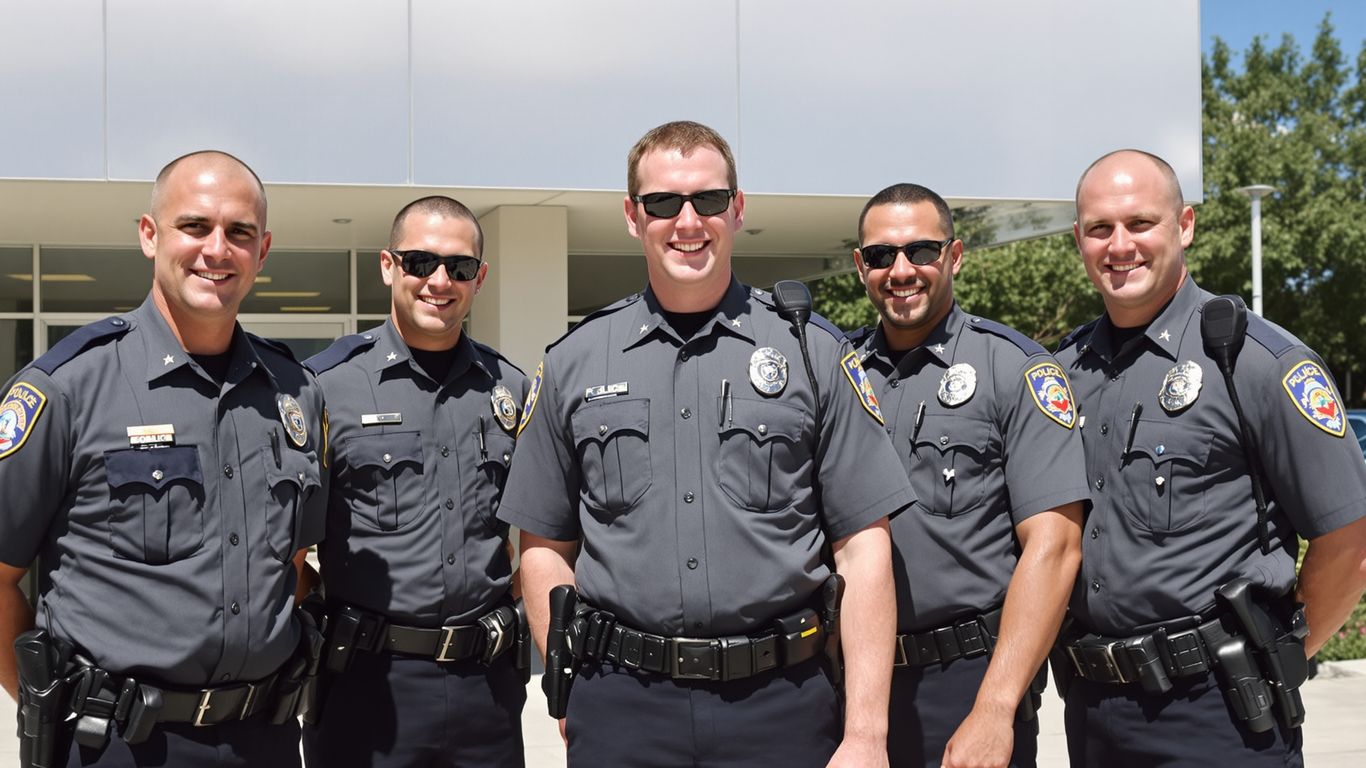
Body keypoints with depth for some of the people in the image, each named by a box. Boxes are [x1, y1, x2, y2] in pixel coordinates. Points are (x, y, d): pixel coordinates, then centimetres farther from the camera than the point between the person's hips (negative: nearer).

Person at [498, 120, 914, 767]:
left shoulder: (814, 353, 2)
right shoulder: (572, 363, 7)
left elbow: (861, 549, -1)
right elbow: (545, 546, 11)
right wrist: (572, 697, 0)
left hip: (784, 705, -1)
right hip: (620, 712, 1)